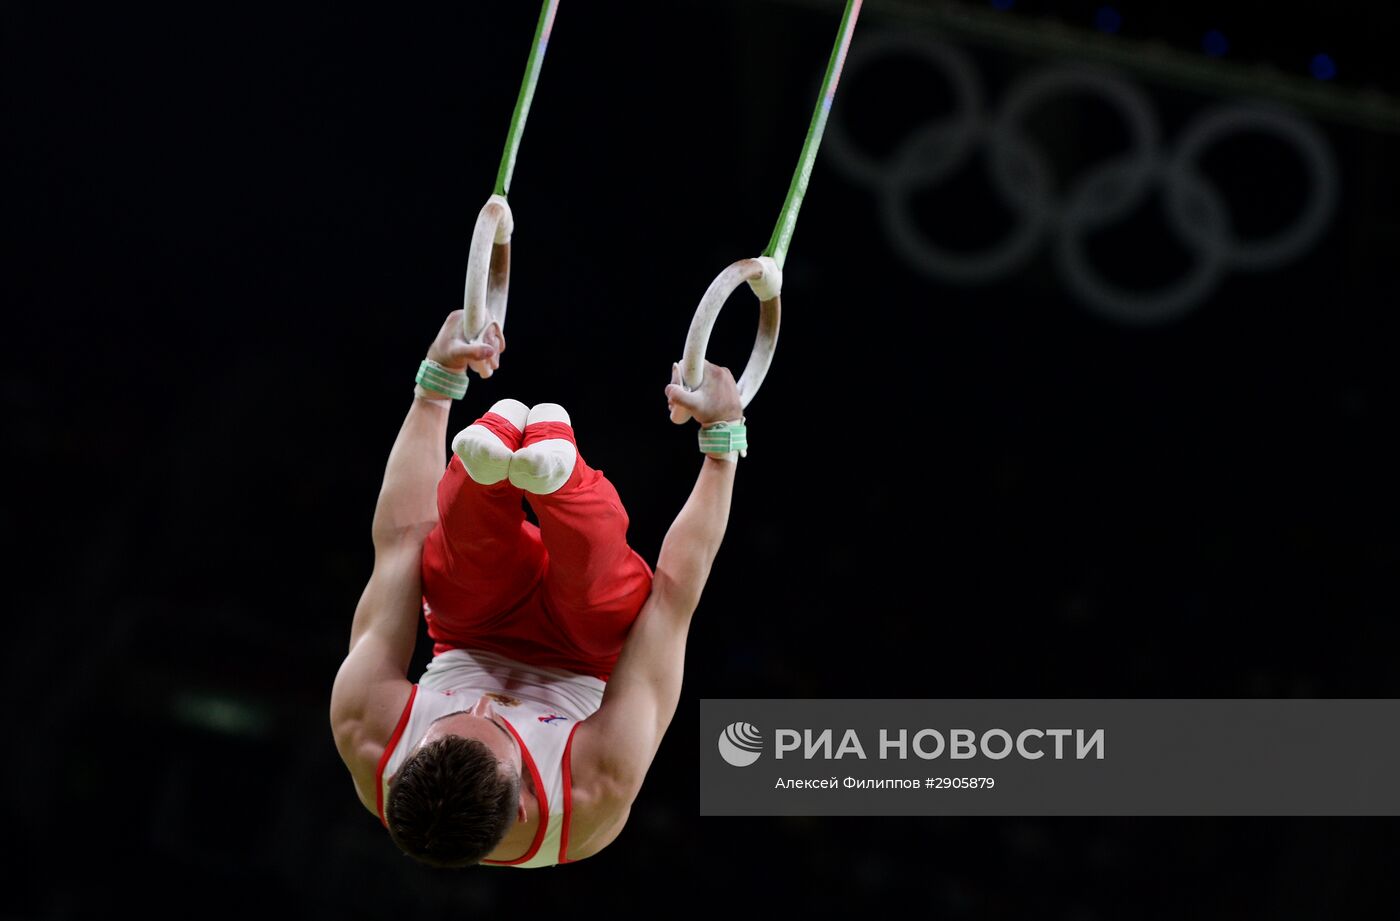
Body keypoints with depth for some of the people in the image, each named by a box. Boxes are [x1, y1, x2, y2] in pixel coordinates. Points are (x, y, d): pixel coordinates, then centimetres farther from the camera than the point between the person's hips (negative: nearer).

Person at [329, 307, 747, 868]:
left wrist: (436, 384, -18)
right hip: (586, 655, -2)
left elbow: (400, 541, -25)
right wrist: (723, 441, -26)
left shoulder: (369, 741, -35)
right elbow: (675, 592, -33)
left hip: (472, 626, 3)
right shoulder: (598, 793, -40)